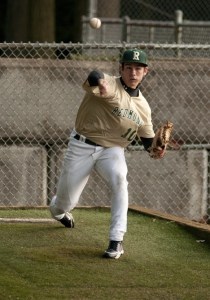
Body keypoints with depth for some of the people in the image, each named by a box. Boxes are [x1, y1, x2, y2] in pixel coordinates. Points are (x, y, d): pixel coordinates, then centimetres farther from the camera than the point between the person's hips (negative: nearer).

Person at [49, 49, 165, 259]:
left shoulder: (142, 107, 1)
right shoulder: (110, 86, -17)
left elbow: (148, 140, 10)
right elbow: (94, 78, -42)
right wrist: (100, 83, -67)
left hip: (112, 149, 3)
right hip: (82, 146, -2)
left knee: (119, 179, -31)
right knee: (66, 201, 5)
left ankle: (116, 240, -28)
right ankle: (58, 210, 47)